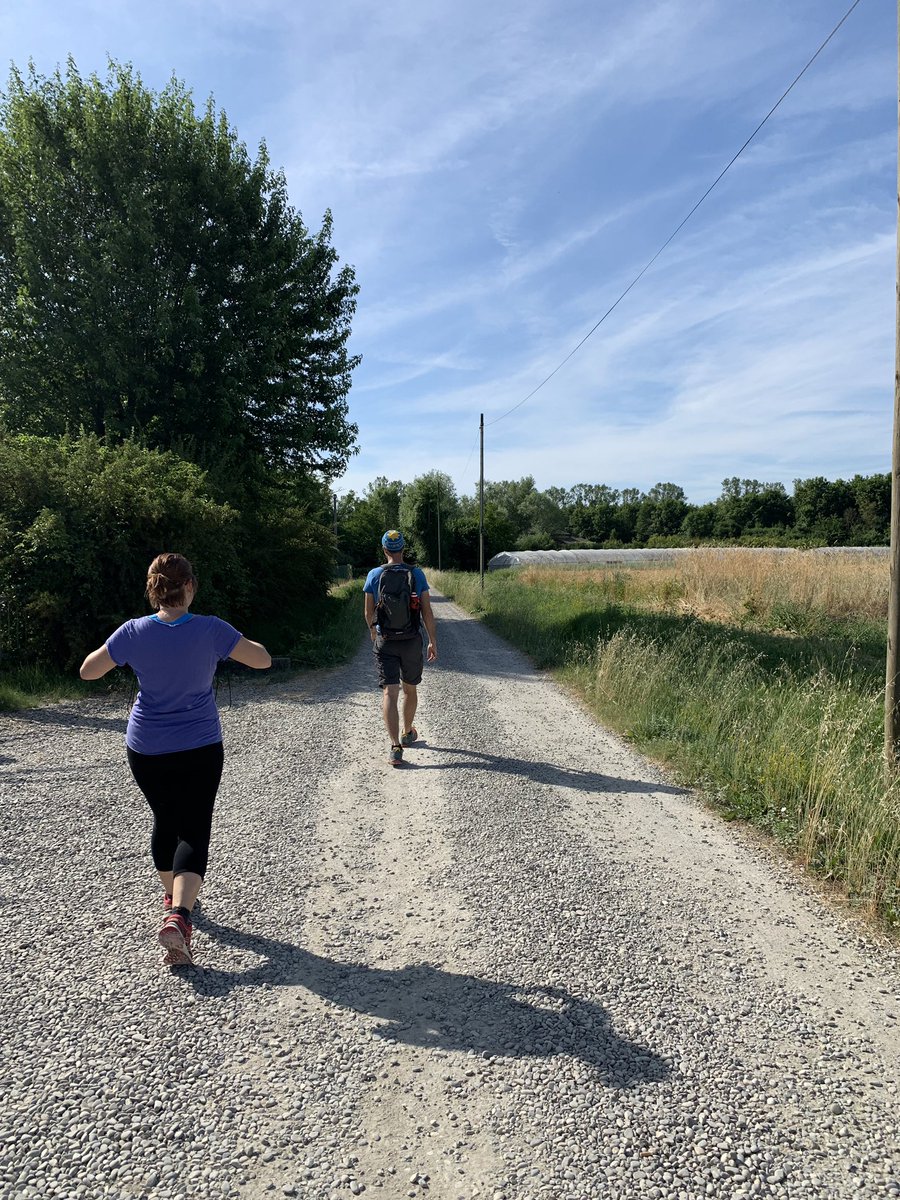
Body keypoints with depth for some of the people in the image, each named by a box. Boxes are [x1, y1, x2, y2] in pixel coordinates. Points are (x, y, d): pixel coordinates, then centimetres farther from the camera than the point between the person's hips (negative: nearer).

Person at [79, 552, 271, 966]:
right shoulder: (211, 630, -15)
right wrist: (238, 641, 10)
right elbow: (263, 659, -7)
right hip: (200, 749, -2)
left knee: (165, 820, 23)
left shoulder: (133, 632, -11)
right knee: (194, 830, 3)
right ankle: (179, 913, -17)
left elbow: (88, 671, 2)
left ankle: (172, 897, 42)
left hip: (146, 750, 3)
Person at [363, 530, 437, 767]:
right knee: (410, 689, 20)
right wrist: (433, 641, 3)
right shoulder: (417, 574, -3)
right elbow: (427, 611, -4)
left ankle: (395, 747, -16)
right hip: (412, 641, 1)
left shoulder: (374, 575, -2)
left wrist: (373, 631, 26)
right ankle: (408, 733, 39)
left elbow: (369, 612, 6)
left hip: (385, 642, -1)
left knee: (389, 693, -5)